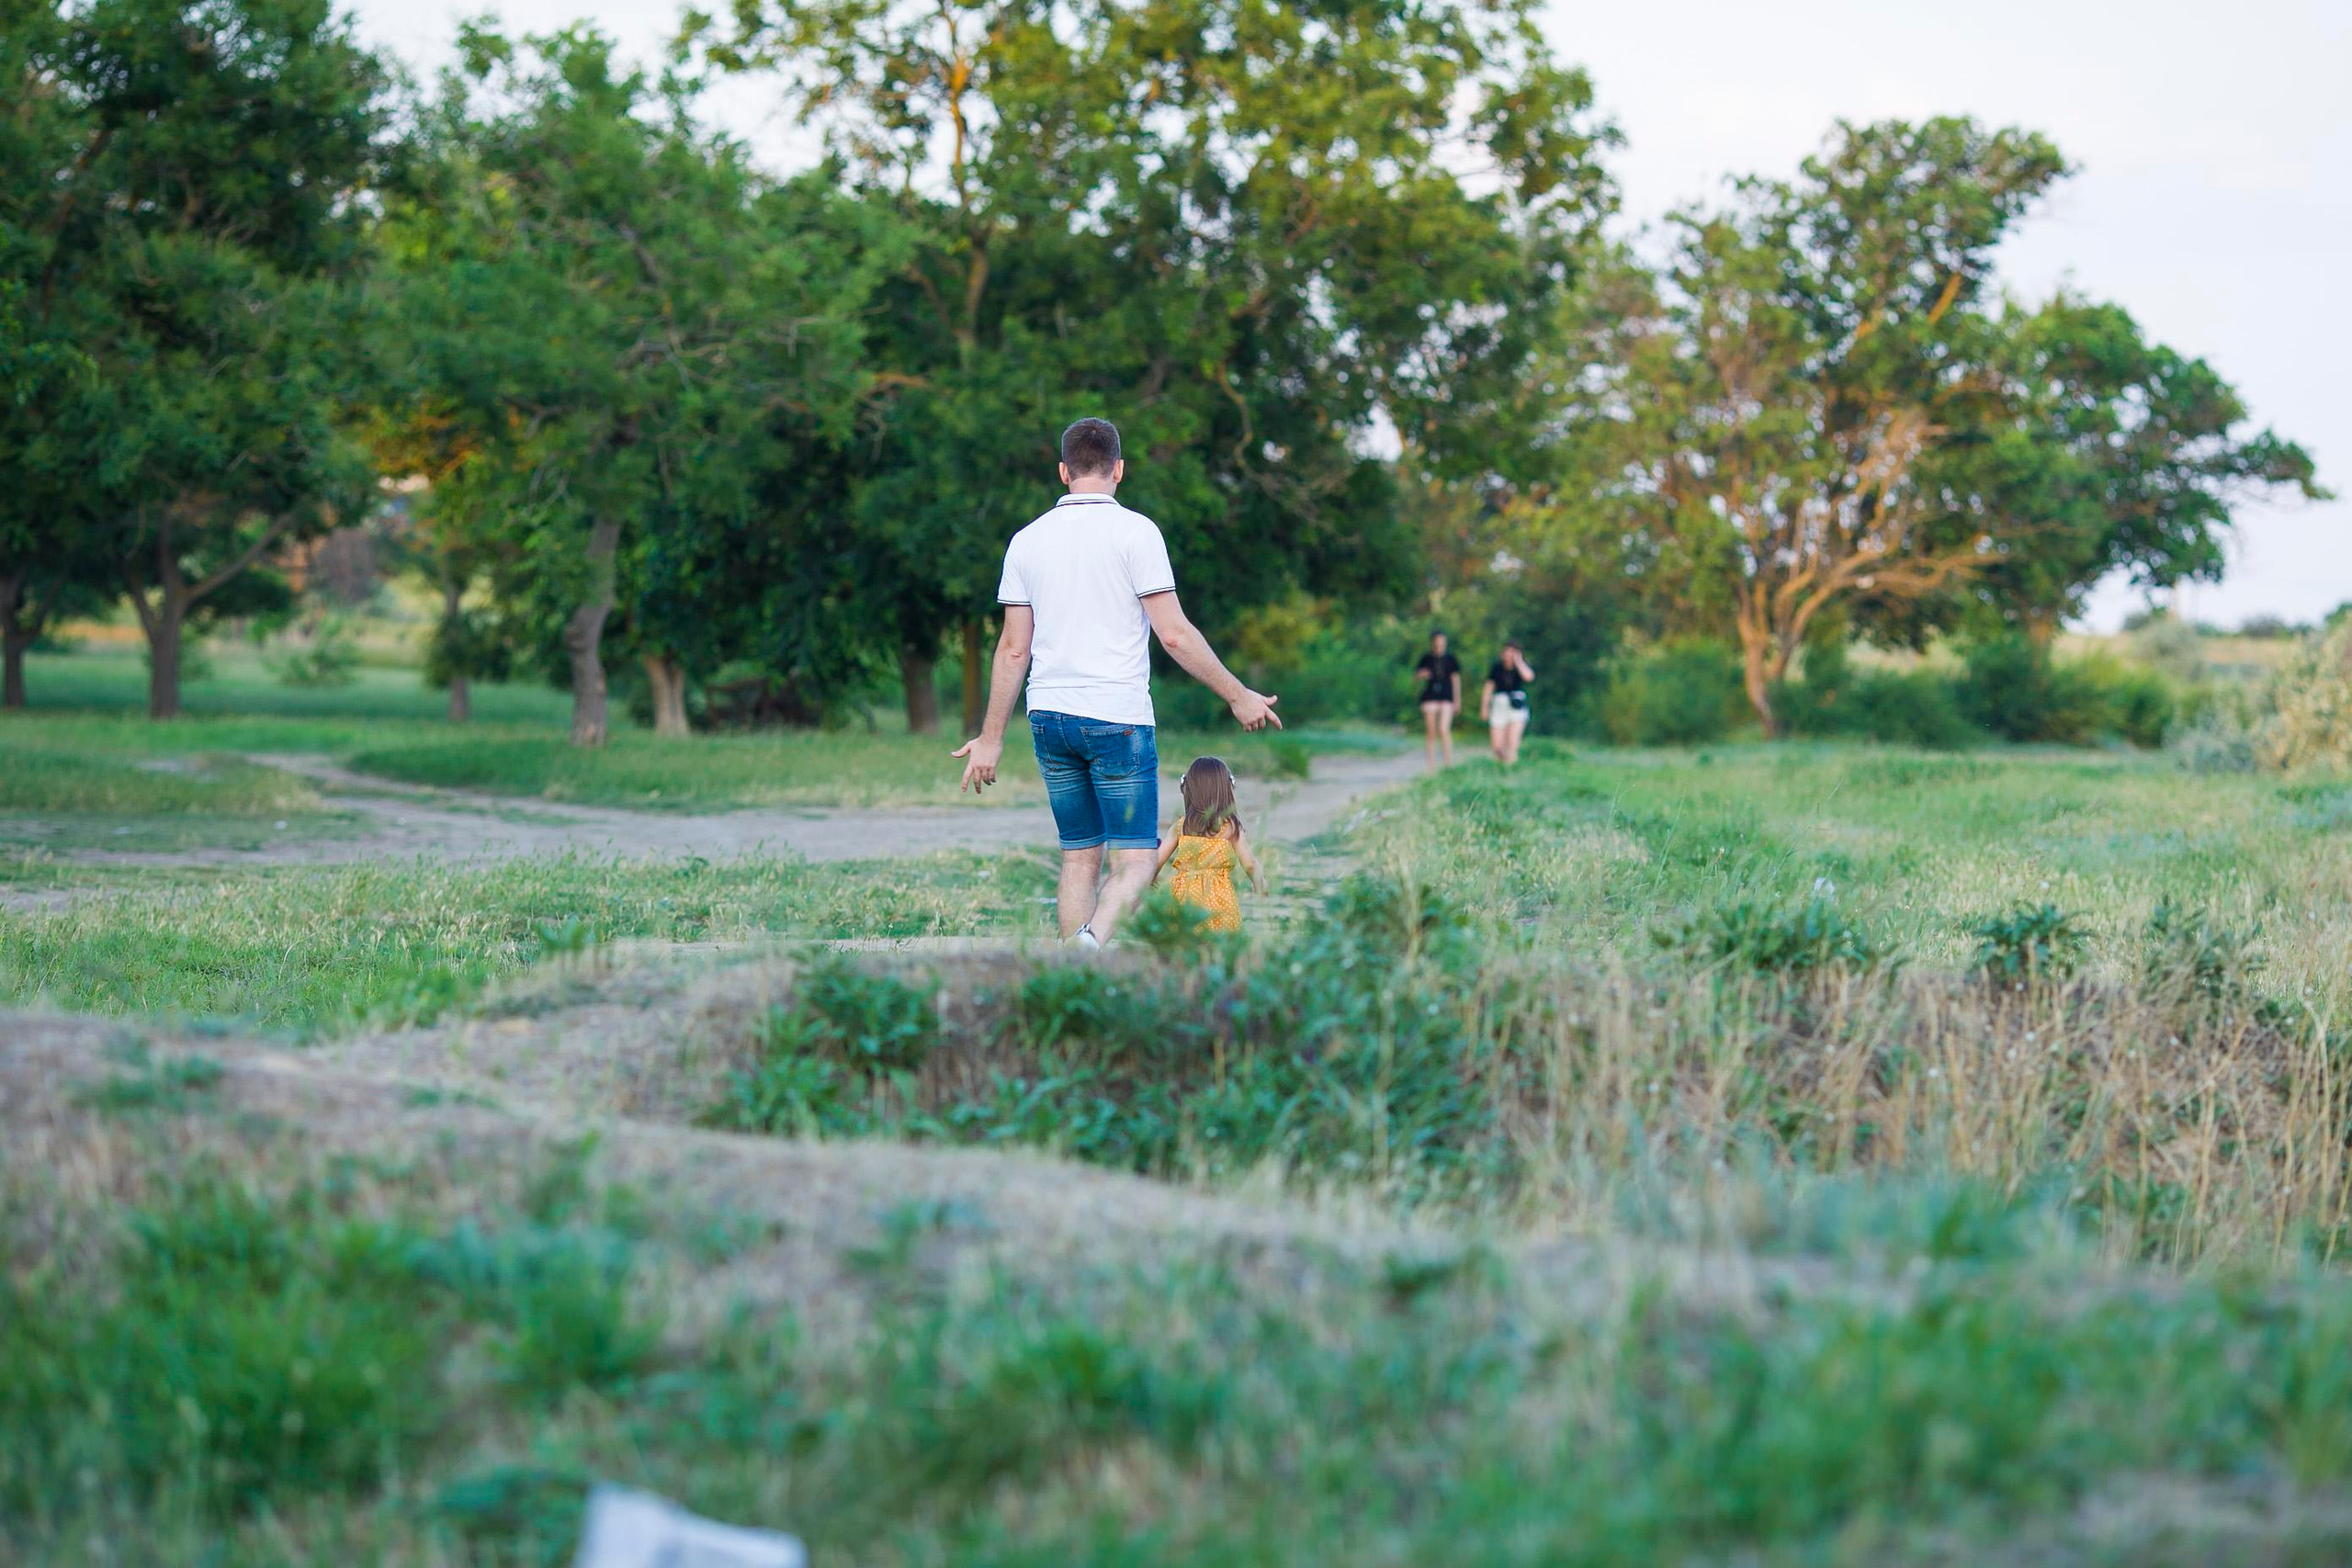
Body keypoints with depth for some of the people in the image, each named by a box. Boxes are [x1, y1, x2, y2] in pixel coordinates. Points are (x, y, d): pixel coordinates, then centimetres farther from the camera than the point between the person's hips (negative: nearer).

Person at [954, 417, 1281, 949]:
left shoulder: (1028, 539, 8)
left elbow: (1013, 649, 8)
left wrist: (991, 738, 15)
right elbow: (1174, 634, -10)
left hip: (1049, 719, 5)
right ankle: (1089, 946, -30)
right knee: (1134, 862, -3)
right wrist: (1237, 696, 0)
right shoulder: (1134, 531, -6)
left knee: (1080, 858, 13)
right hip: (1116, 716, -5)